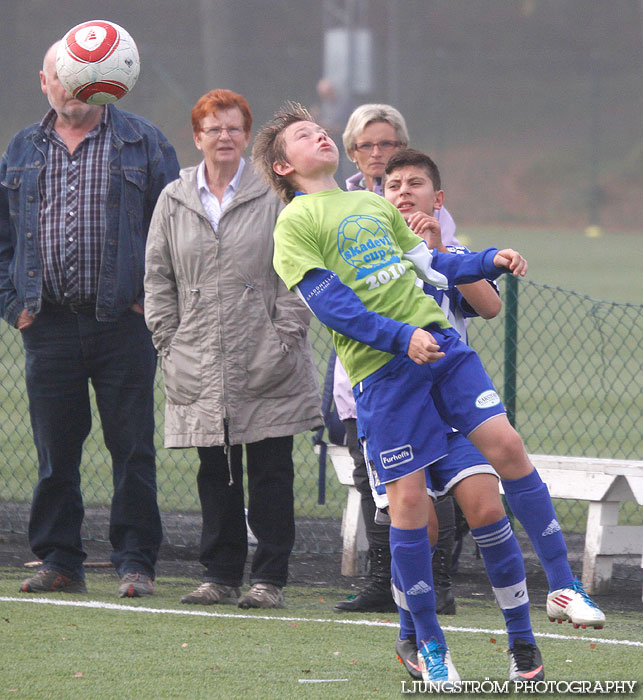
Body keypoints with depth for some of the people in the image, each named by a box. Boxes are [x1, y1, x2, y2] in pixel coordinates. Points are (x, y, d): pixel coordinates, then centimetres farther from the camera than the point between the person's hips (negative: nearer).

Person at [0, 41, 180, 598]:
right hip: (49, 325, 3)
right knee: (55, 452, 5)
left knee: (133, 450, -3)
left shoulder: (143, 144, 4)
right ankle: (60, 562, 13)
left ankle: (136, 562, 3)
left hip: (123, 322, -3)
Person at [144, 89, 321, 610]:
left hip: (266, 368, -3)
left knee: (270, 473, -1)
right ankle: (221, 576, 13)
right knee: (216, 474, 6)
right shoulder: (174, 201, 11)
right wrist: (169, 342, 5)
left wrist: (284, 338, -7)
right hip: (201, 367, 3)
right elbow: (158, 278, 14)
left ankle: (270, 579, 3)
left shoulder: (276, 195, 2)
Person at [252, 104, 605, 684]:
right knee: (408, 499, -5)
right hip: (381, 369, -5)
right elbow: (328, 302, -9)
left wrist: (491, 261, 9)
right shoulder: (295, 223, 1)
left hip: (439, 341, 5)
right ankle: (429, 646, 7)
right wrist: (402, 337, -19)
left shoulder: (374, 205, 21)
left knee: (504, 443, -8)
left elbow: (429, 264, 25)